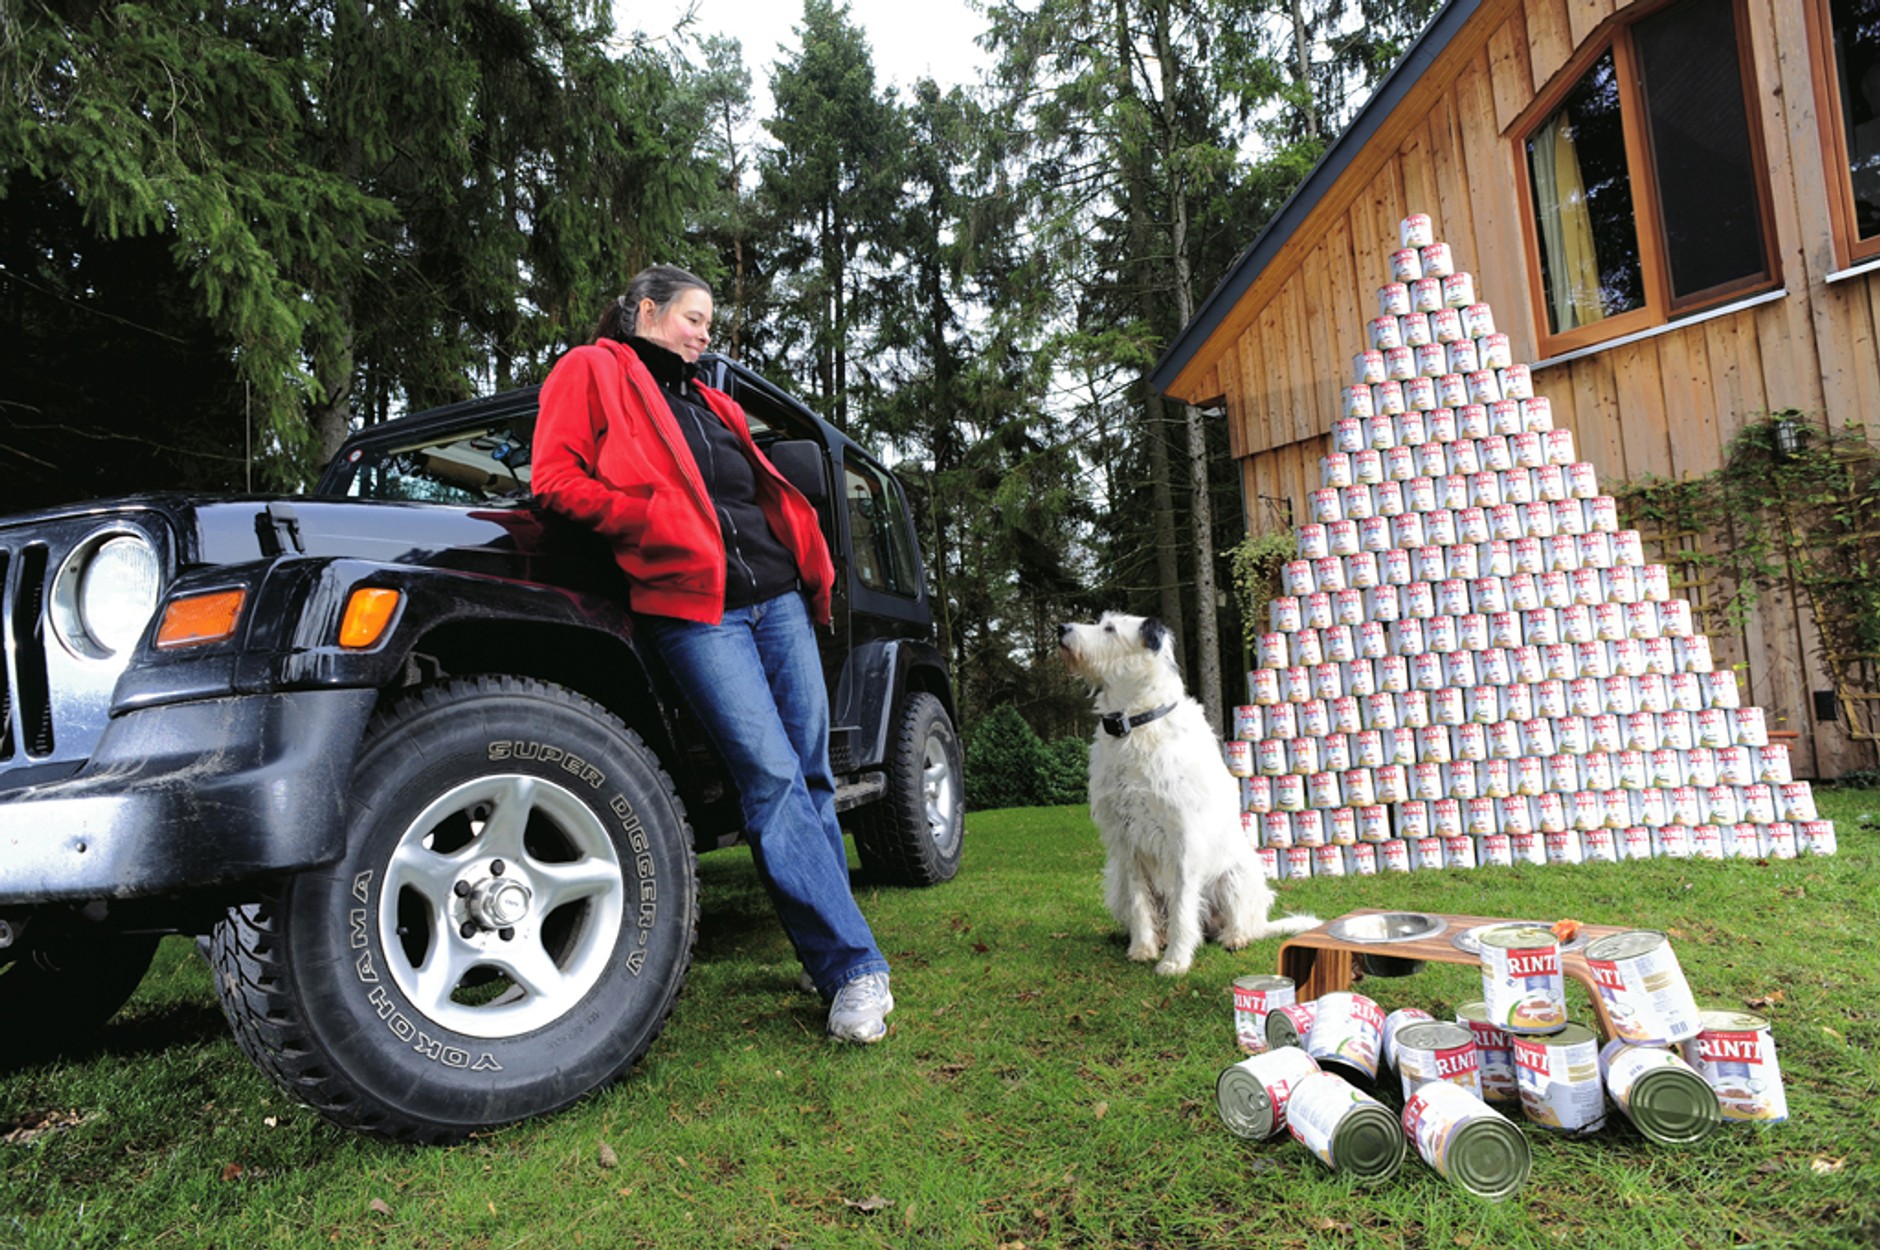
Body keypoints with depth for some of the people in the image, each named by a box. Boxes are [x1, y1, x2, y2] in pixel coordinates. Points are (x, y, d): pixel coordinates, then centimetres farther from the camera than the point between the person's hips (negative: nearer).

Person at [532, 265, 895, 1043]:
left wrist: (813, 573, 11)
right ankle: (854, 968, -10)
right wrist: (655, 521, -11)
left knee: (810, 775, 4)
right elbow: (555, 480, -2)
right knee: (770, 776, -14)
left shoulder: (710, 402, 27)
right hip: (694, 607, -7)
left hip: (778, 598, 7)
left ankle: (829, 947, 14)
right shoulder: (591, 372, 9)